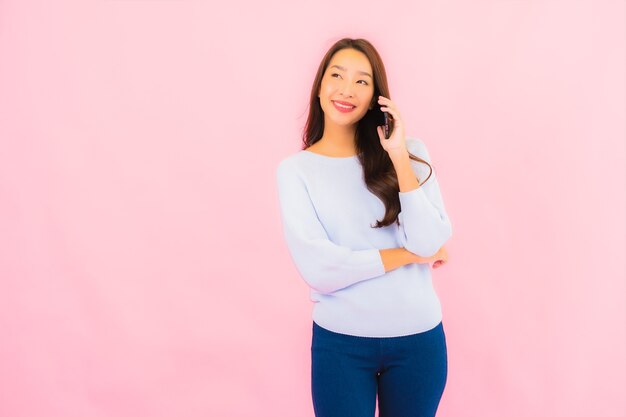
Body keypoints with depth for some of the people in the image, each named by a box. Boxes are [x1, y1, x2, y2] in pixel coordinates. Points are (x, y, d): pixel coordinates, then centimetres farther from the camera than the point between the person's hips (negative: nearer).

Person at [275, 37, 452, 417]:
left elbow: (431, 243, -12)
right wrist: (409, 254, -10)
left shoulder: (410, 152, -2)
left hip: (419, 338, 2)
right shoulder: (295, 169, -5)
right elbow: (318, 268, -15)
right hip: (340, 343, -1)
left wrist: (399, 156, -16)